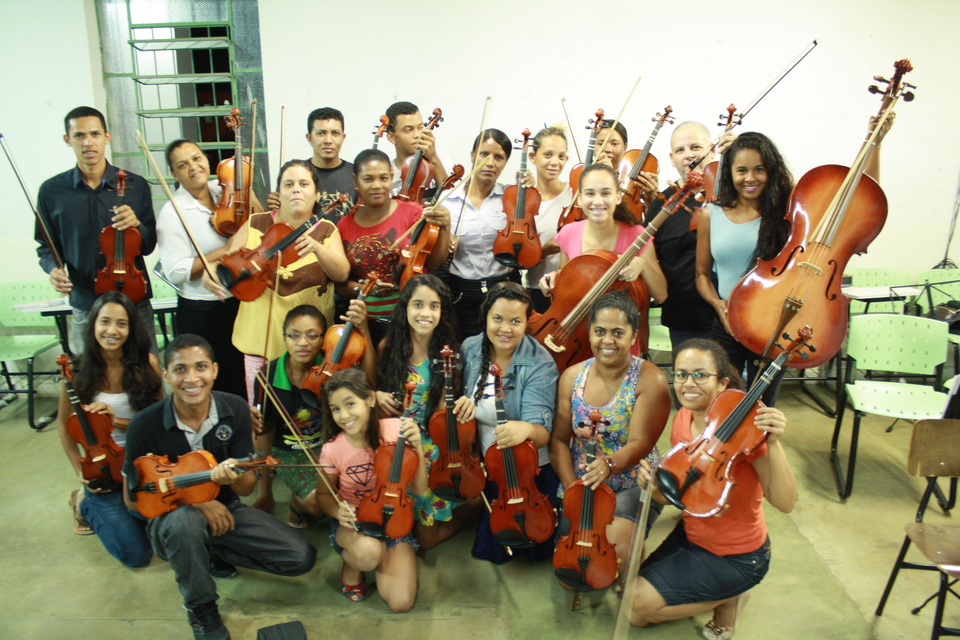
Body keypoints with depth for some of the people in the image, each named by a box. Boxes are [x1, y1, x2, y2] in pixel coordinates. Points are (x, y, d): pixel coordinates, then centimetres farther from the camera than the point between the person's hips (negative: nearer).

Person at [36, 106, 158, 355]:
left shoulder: (135, 185, -1)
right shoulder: (51, 190, -1)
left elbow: (148, 246, 1)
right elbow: (47, 246, 9)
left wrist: (136, 224, -19)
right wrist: (53, 268, -11)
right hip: (84, 308, 1)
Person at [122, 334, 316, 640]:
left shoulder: (235, 410, -14)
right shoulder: (145, 425, -20)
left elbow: (246, 487, -10)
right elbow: (133, 498, -9)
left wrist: (232, 476, -35)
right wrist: (195, 500, -22)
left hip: (226, 509, 3)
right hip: (171, 516, -2)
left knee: (302, 557, -11)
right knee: (186, 521, -40)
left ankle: (215, 554, 11)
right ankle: (202, 609, -12)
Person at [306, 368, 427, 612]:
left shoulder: (395, 430, -17)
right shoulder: (333, 450, -17)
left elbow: (418, 489, -12)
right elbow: (323, 495, 2)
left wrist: (418, 448, -26)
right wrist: (338, 510, -20)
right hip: (353, 522, -1)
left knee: (401, 601, -16)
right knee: (368, 551, -38)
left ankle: (384, 554, 14)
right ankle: (351, 563, 0)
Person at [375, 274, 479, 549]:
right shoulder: (389, 346, -5)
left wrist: (463, 403, -31)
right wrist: (375, 395, -16)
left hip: (431, 446, -2)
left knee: (427, 538, 0)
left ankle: (471, 504, 23)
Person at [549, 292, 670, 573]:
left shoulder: (651, 380, -12)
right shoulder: (572, 377, 1)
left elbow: (640, 443, -19)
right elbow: (559, 439, -1)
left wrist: (610, 464, -40)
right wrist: (572, 489, -15)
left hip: (633, 486, -3)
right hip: (579, 484, 3)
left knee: (614, 548, -26)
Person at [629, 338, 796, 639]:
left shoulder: (744, 427, -27)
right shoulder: (682, 420, -8)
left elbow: (785, 503, -33)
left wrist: (774, 443, -45)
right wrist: (654, 486, -21)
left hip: (736, 557, -7)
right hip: (690, 535, 7)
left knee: (641, 601, -9)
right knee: (636, 614, 13)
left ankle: (729, 597, 9)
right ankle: (717, 593, 26)